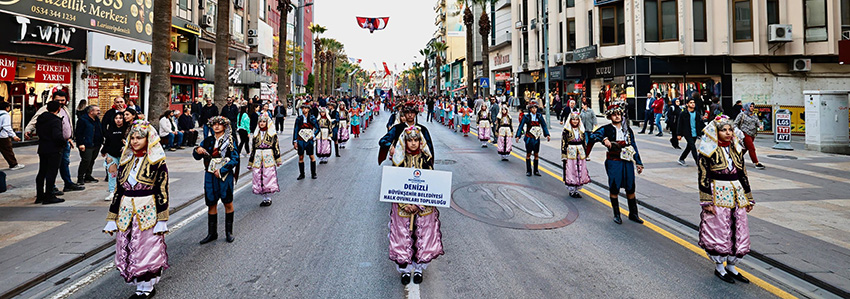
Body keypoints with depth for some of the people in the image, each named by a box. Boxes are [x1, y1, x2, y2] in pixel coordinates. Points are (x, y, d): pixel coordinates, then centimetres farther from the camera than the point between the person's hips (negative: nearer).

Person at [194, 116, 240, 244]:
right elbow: (197, 157, 11)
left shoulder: (230, 141, -2)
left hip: (225, 176, -3)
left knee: (228, 203, 4)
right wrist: (197, 151, -13)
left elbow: (235, 159, -9)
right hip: (210, 176, 3)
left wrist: (221, 171, -16)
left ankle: (229, 232, 16)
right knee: (211, 204, 8)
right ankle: (212, 233, 18)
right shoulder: (207, 141, 8)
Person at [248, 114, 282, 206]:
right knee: (258, 177, 1)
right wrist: (250, 162, 13)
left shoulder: (272, 133, 3)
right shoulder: (256, 134, 13)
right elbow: (253, 148, 15)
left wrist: (278, 159, -2)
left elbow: (276, 146, 2)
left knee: (268, 177, -6)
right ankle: (264, 198, 10)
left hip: (269, 158, -4)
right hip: (258, 159, 4)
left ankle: (268, 198, 4)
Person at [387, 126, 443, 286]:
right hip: (402, 203, 0)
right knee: (403, 235, 1)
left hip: (424, 204, 0)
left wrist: (419, 202, -12)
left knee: (424, 234, 1)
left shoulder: (426, 158, 1)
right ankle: (405, 269, 14)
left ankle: (419, 268, 15)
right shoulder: (399, 158, 0)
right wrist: (405, 203, -14)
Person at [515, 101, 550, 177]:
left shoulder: (539, 116, 2)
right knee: (528, 154, 3)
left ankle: (536, 171, 15)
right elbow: (521, 126, -4)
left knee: (536, 154, 7)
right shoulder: (526, 117, -5)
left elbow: (544, 125, 8)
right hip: (529, 138, -3)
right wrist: (518, 136, -11)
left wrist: (547, 135, 0)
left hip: (537, 138, 3)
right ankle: (528, 171, 10)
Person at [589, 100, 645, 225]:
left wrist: (638, 163, 13)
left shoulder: (628, 130, 12)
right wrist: (604, 139, -26)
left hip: (627, 162, 3)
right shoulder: (606, 129, 1)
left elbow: (634, 147, 14)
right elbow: (593, 136, -11)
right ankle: (616, 214, 14)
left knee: (630, 187, 6)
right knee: (614, 188, 1)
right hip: (613, 162, -3)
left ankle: (633, 214, 18)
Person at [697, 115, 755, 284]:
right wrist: (706, 202, -15)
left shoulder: (737, 150, 11)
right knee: (719, 231, 0)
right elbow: (703, 178, -10)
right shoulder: (708, 152, -8)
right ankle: (719, 267, 16)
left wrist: (748, 199, 14)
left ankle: (731, 267, 22)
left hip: (736, 196, 6)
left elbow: (743, 175, 15)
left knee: (739, 231, 8)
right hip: (717, 197, -6)